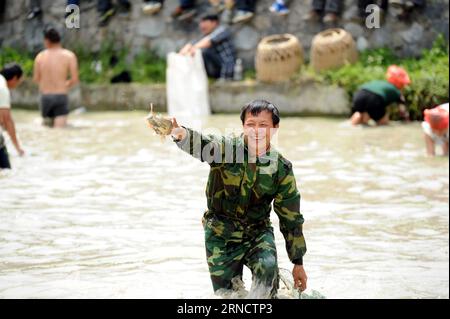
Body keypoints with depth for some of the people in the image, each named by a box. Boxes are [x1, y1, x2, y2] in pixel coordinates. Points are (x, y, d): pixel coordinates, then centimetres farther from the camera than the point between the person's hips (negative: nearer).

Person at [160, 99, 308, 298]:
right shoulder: (227, 148, -12)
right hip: (221, 236, 0)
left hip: (257, 232, 0)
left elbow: (291, 218, 2)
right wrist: (179, 134, -61)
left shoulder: (281, 168, -6)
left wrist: (298, 263, 4)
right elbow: (202, 146, -36)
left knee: (268, 268, -29)